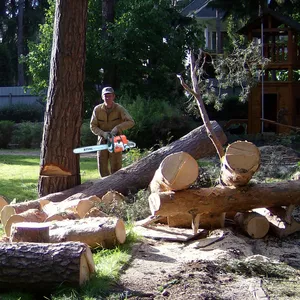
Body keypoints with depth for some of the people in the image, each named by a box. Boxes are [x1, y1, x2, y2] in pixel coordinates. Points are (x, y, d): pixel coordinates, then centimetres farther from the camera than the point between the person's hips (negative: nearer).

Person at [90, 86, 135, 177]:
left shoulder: (119, 109, -11)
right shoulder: (97, 109, -5)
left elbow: (131, 122, -18)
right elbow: (93, 126, -2)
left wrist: (117, 128, -29)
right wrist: (103, 133, -19)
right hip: (102, 141, 3)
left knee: (115, 168, -4)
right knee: (102, 167, 7)